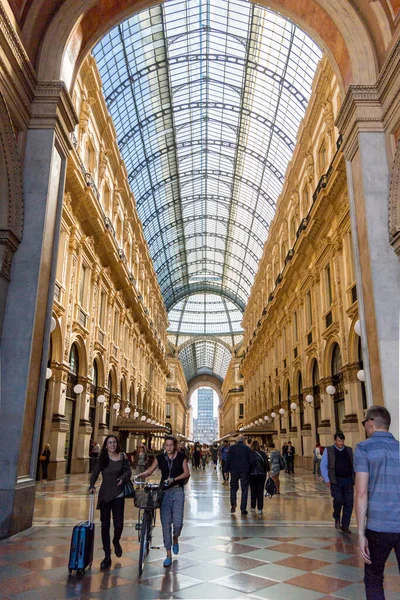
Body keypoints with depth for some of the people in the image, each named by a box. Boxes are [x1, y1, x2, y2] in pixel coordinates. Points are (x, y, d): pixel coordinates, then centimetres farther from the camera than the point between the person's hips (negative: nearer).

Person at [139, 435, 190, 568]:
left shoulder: (181, 457, 1)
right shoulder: (160, 458, 5)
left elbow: (187, 473, -2)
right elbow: (149, 471, 1)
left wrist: (174, 479, -15)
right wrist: (139, 475, -19)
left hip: (178, 491, -1)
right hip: (164, 492, 1)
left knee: (177, 522, -9)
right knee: (165, 523, 0)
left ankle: (175, 539, 27)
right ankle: (168, 555, 12)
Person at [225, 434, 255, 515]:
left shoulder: (232, 448, 2)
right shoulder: (247, 448, 2)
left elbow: (228, 460, -3)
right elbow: (251, 461, 1)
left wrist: (226, 470, 2)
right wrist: (250, 470, 10)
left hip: (234, 471, 1)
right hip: (244, 471, 0)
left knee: (233, 488, 15)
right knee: (244, 490, 5)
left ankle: (233, 504, -3)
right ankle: (243, 509, 4)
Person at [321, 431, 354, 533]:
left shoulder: (349, 450, 8)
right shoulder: (328, 450, -1)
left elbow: (353, 465, 12)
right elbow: (323, 465, 1)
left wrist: (355, 479, 7)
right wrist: (327, 480, -6)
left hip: (348, 480, 3)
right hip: (336, 481, -3)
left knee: (349, 503, 2)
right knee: (338, 501, -10)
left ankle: (345, 526, 16)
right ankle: (337, 519, 20)